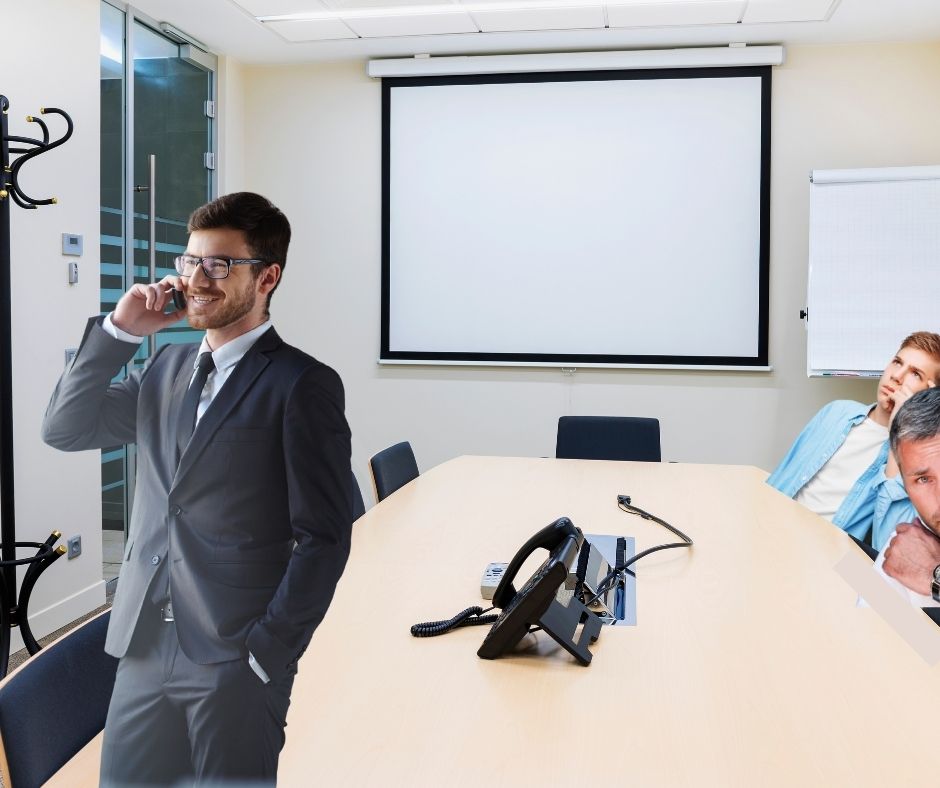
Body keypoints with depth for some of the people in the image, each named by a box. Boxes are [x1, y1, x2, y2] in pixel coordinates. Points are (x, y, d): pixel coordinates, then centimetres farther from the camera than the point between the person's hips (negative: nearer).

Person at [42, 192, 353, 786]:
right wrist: (118, 331, 2)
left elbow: (325, 538, -11)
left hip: (236, 660, -6)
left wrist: (266, 653, -12)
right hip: (144, 650, 6)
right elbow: (63, 429, 11)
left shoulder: (302, 384, -9)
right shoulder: (167, 368, 12)